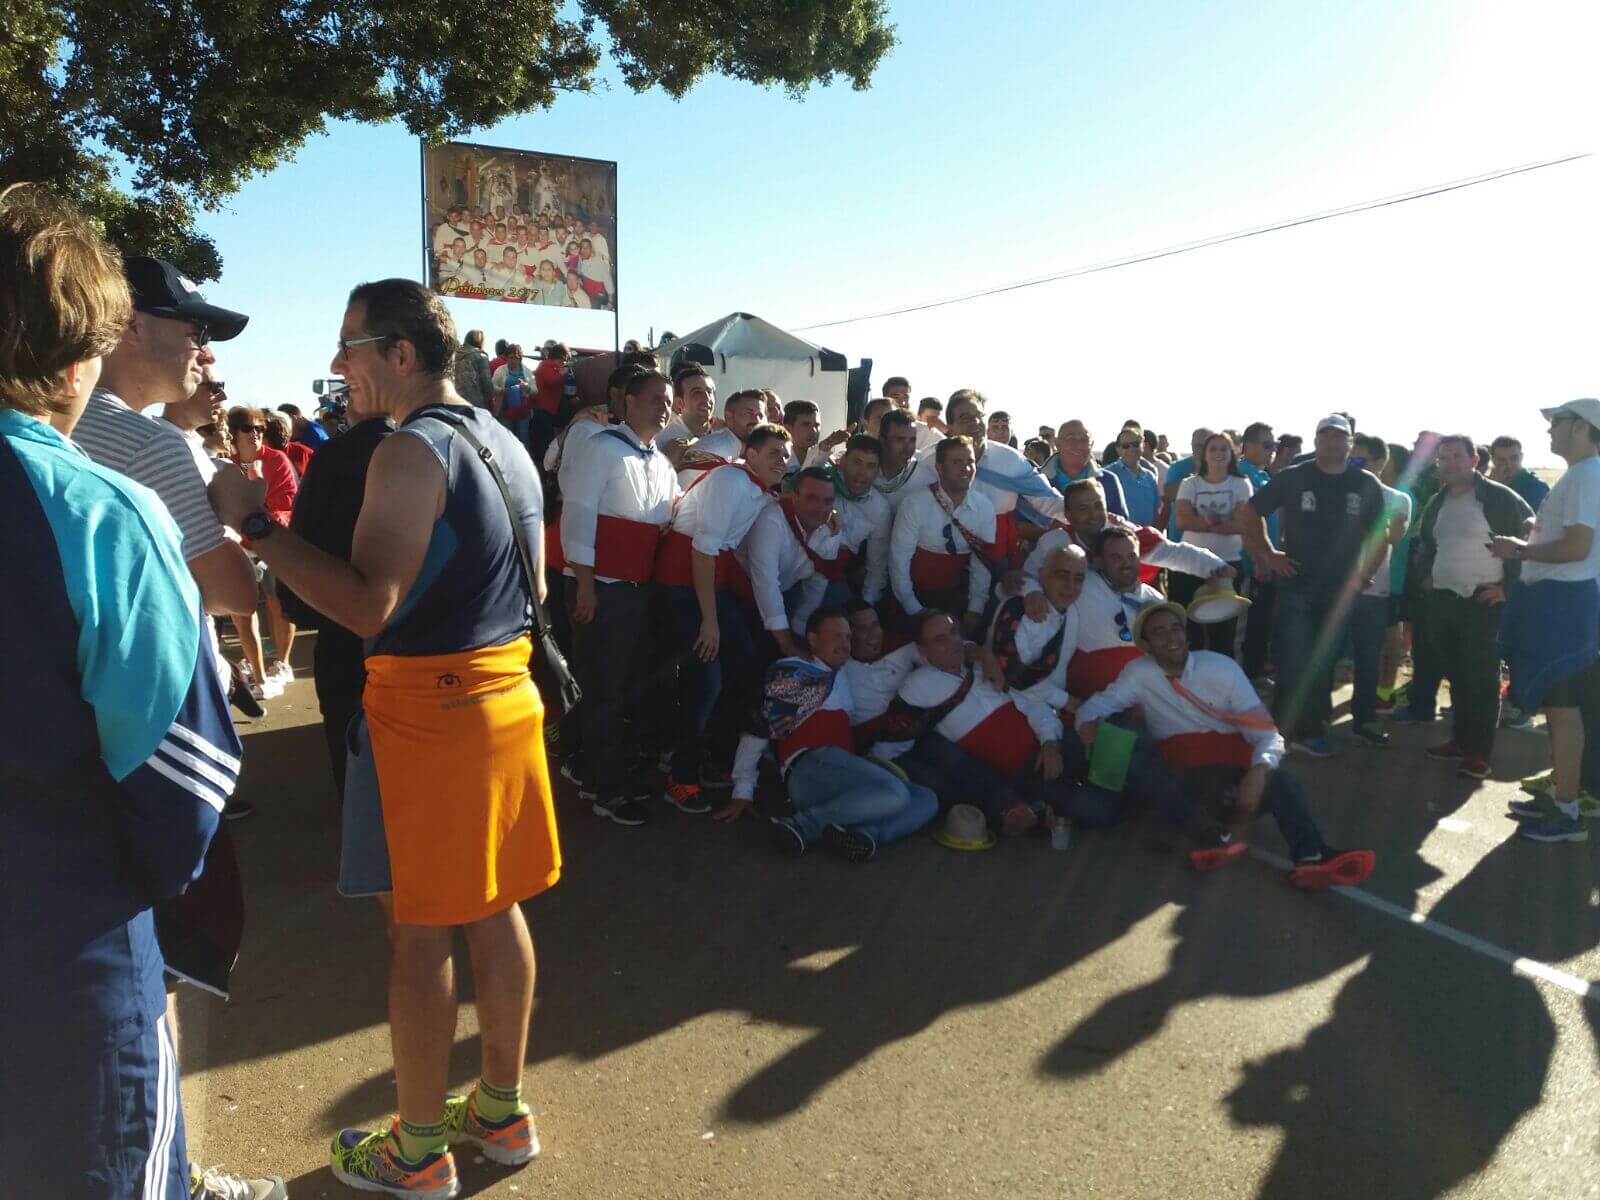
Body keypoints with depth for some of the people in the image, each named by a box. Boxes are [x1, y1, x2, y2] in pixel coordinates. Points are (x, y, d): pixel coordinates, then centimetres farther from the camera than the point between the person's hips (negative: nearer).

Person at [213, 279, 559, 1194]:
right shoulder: (508, 444, 12)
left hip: (426, 706, -8)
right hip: (508, 690, 8)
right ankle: (503, 1109, 31)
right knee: (495, 908, 16)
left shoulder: (413, 450, -15)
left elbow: (369, 605, -23)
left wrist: (255, 524, -18)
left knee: (420, 931, 4)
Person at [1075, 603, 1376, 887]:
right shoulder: (1140, 673, 1)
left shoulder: (1222, 668, -2)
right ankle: (1216, 835, -45)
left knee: (1283, 783, -31)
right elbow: (1098, 703, 7)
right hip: (1184, 781, 0)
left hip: (1234, 774, 0)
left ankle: (1311, 858, -57)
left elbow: (1267, 732, -6)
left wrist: (1257, 772, -29)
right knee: (1140, 767, -30)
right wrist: (1089, 721, -20)